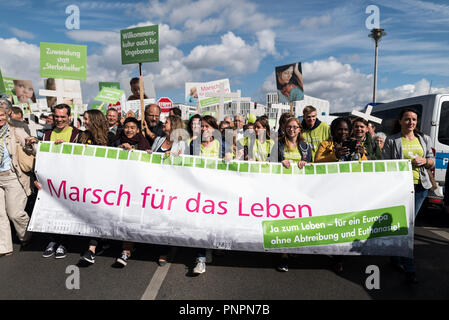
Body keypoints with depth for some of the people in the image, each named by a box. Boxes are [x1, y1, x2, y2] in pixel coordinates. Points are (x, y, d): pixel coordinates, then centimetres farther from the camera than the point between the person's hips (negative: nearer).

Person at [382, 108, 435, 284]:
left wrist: (424, 161, -4)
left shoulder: (424, 139, 14)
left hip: (421, 186, 5)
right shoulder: (391, 141, 2)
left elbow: (432, 161, 17)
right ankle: (409, 269, -6)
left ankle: (396, 256, 29)